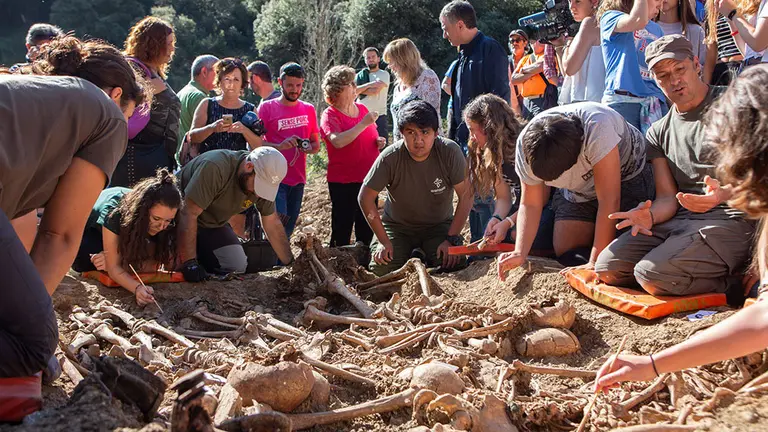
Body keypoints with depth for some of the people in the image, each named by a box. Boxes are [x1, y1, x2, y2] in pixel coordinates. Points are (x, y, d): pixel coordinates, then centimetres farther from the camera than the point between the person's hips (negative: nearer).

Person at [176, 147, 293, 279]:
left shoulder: (264, 180, -13)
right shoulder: (214, 167, -34)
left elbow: (272, 223, -4)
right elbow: (188, 213, -35)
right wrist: (189, 263, -39)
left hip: (213, 224, 6)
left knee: (238, 267, -14)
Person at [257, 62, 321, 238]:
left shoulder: (309, 109, 11)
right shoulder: (267, 108, -3)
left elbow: (316, 143, 16)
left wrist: (310, 148, -8)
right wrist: (279, 146, -22)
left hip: (298, 179, 5)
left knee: (288, 230, 11)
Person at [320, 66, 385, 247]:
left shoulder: (362, 109, 9)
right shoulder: (330, 115, -9)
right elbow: (337, 141, -28)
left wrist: (379, 142, 2)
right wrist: (363, 124, -25)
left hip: (368, 179, 6)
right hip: (343, 183, -6)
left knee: (366, 231, 15)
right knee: (342, 232, 2)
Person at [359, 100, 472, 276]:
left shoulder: (451, 152, -22)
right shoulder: (390, 157, -23)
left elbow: (466, 196, -15)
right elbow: (366, 197, -15)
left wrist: (452, 239, -20)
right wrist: (384, 241, -16)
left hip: (439, 225, 0)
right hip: (397, 226, 0)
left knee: (452, 265, -24)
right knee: (381, 269, -23)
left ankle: (422, 255, 11)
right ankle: (410, 255, 12)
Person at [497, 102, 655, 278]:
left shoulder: (597, 129, -41)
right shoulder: (526, 145, -25)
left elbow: (609, 201, -38)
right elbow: (530, 204, -16)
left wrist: (595, 262, -35)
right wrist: (520, 253, -30)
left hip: (626, 176, -4)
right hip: (577, 191, 5)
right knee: (565, 252, -6)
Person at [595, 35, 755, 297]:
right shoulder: (659, 132, 17)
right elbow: (667, 197, 10)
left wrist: (724, 193, -30)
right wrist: (649, 216, -15)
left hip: (731, 219, -6)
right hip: (680, 220, 6)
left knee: (653, 274, -28)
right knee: (607, 267, -13)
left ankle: (734, 278, -3)